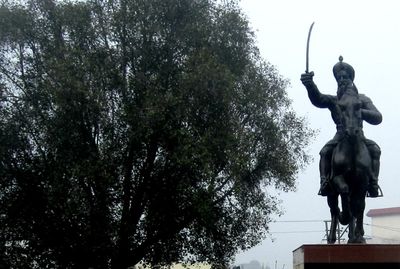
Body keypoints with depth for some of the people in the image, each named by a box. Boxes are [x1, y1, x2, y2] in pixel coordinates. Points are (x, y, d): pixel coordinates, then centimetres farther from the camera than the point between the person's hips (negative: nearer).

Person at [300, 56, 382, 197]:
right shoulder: (333, 100, 5)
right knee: (325, 151, -26)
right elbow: (317, 99, -19)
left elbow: (378, 118, -10)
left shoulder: (362, 99, 4)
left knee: (374, 149, -27)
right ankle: (325, 182, -27)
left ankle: (373, 183, -29)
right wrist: (310, 85, -43)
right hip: (340, 137, 1)